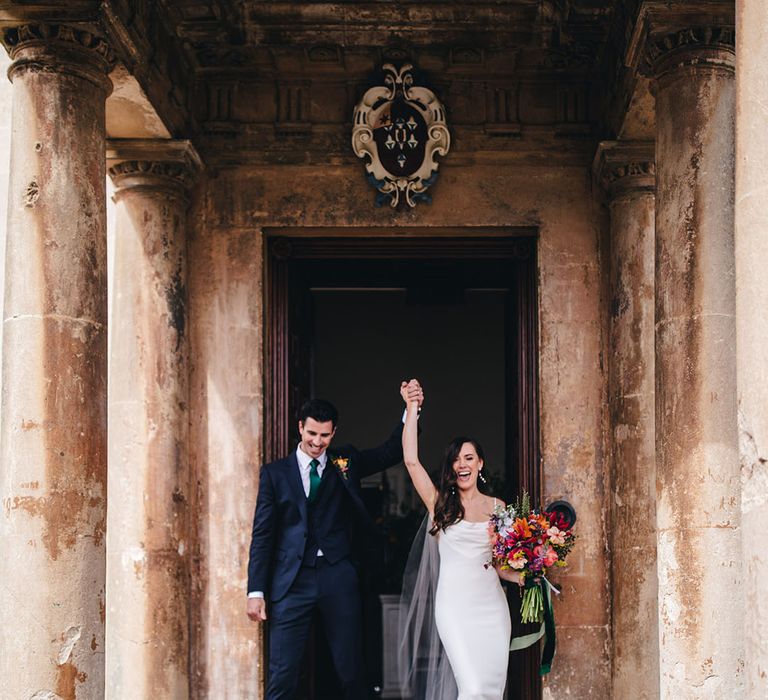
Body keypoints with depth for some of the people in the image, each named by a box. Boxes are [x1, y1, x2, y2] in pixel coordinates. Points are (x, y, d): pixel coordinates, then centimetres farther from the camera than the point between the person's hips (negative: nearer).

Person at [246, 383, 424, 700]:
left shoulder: (345, 462, 11)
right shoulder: (275, 472, 6)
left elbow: (391, 452, 0)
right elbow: (262, 534, 4)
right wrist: (256, 591, -3)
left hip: (338, 578, 1)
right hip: (292, 580, -1)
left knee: (351, 672, 7)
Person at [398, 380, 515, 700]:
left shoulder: (497, 507, 11)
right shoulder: (439, 504, 4)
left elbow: (499, 563, 15)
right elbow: (411, 460, -6)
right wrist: (412, 408, -4)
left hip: (491, 604, 3)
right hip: (454, 603, -3)